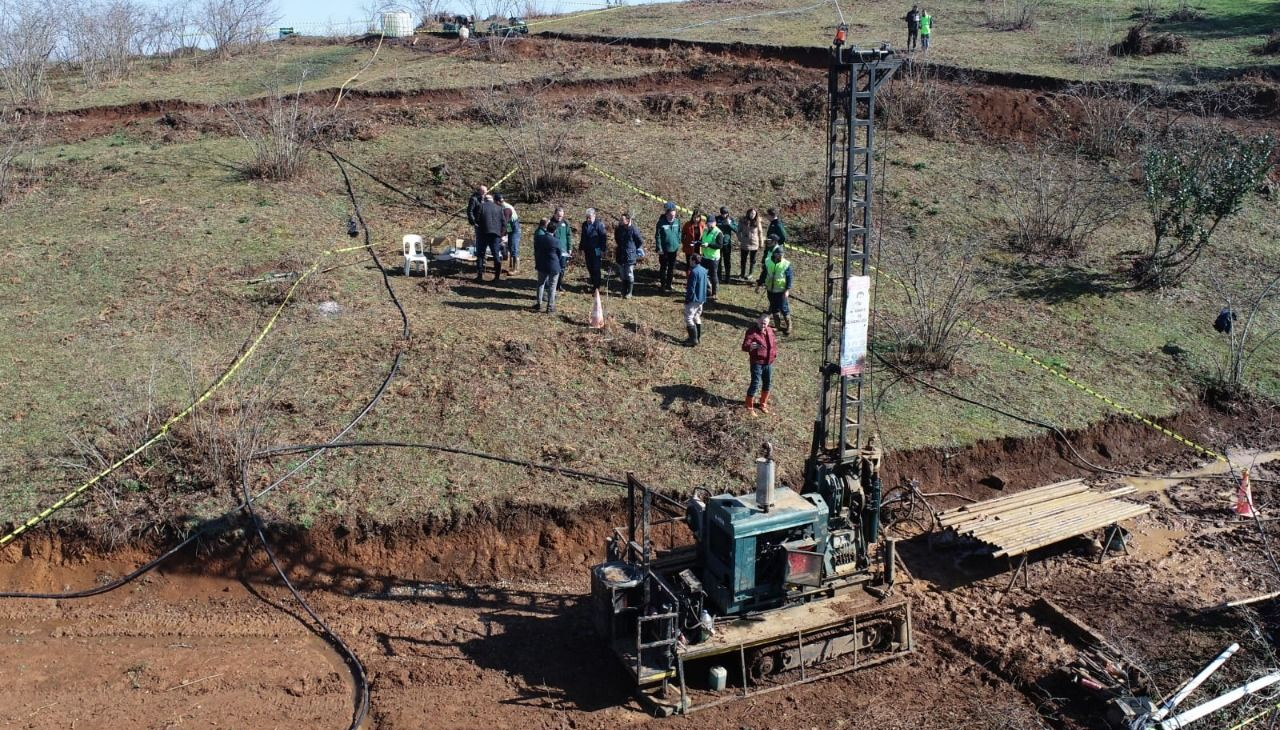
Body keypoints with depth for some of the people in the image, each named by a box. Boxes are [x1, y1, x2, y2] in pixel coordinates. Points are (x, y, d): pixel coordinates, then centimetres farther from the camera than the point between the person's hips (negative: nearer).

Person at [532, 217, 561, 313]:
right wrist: (560, 267, 11)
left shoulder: (539, 238, -6)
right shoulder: (556, 241, -17)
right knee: (552, 286, 4)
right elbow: (559, 254, -5)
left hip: (541, 265, 4)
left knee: (540, 284, 19)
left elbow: (536, 250, 5)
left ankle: (539, 303, 25)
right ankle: (550, 307, 8)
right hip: (553, 266, -4)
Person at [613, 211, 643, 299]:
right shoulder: (619, 229, 1)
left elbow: (641, 242, -5)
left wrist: (633, 248, 5)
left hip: (630, 256, -5)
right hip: (620, 255, 5)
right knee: (623, 276, 13)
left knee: (629, 275, 2)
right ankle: (624, 292, 24)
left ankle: (629, 293, 12)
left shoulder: (633, 230, -15)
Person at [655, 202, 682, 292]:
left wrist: (678, 245, 7)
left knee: (672, 268, 12)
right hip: (664, 250, -4)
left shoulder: (677, 221, -2)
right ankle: (663, 284, 17)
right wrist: (659, 248, -14)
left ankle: (669, 284, 24)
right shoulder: (661, 222, -14)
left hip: (674, 249, 4)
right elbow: (657, 236, -11)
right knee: (663, 267, 6)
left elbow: (679, 234, 9)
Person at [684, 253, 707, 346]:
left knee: (689, 318, -4)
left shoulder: (694, 272, -21)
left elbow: (691, 288, -21)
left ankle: (693, 339, -6)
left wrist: (687, 299, -12)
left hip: (694, 299, -9)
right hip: (701, 299, 9)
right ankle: (698, 337, 25)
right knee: (697, 317, 20)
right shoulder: (704, 270, 7)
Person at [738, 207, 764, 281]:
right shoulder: (744, 221, -2)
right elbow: (739, 231, 4)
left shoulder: (757, 222, -3)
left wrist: (761, 243, 3)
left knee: (752, 260, 6)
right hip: (744, 244, 1)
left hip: (754, 244, -1)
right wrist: (740, 239, -7)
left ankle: (750, 274, 14)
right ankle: (742, 274, 23)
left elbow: (760, 233, 3)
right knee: (743, 259, 10)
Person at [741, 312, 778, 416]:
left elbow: (774, 342, 22)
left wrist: (775, 353, 12)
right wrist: (751, 346, -50)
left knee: (768, 383, 16)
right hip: (757, 363, -7)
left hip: (769, 362, 7)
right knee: (755, 384, -6)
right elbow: (744, 346, -28)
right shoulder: (752, 331, -18)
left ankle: (763, 404, 37)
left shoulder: (769, 330, 3)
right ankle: (749, 407, 8)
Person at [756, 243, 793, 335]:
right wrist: (759, 283, 10)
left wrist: (788, 290, -19)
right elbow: (764, 275, 10)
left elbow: (789, 278, -11)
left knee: (784, 309, -2)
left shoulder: (786, 264, -12)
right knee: (774, 309, 15)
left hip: (781, 291, -4)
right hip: (770, 290, 4)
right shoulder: (768, 262, -2)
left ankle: (788, 326, 13)